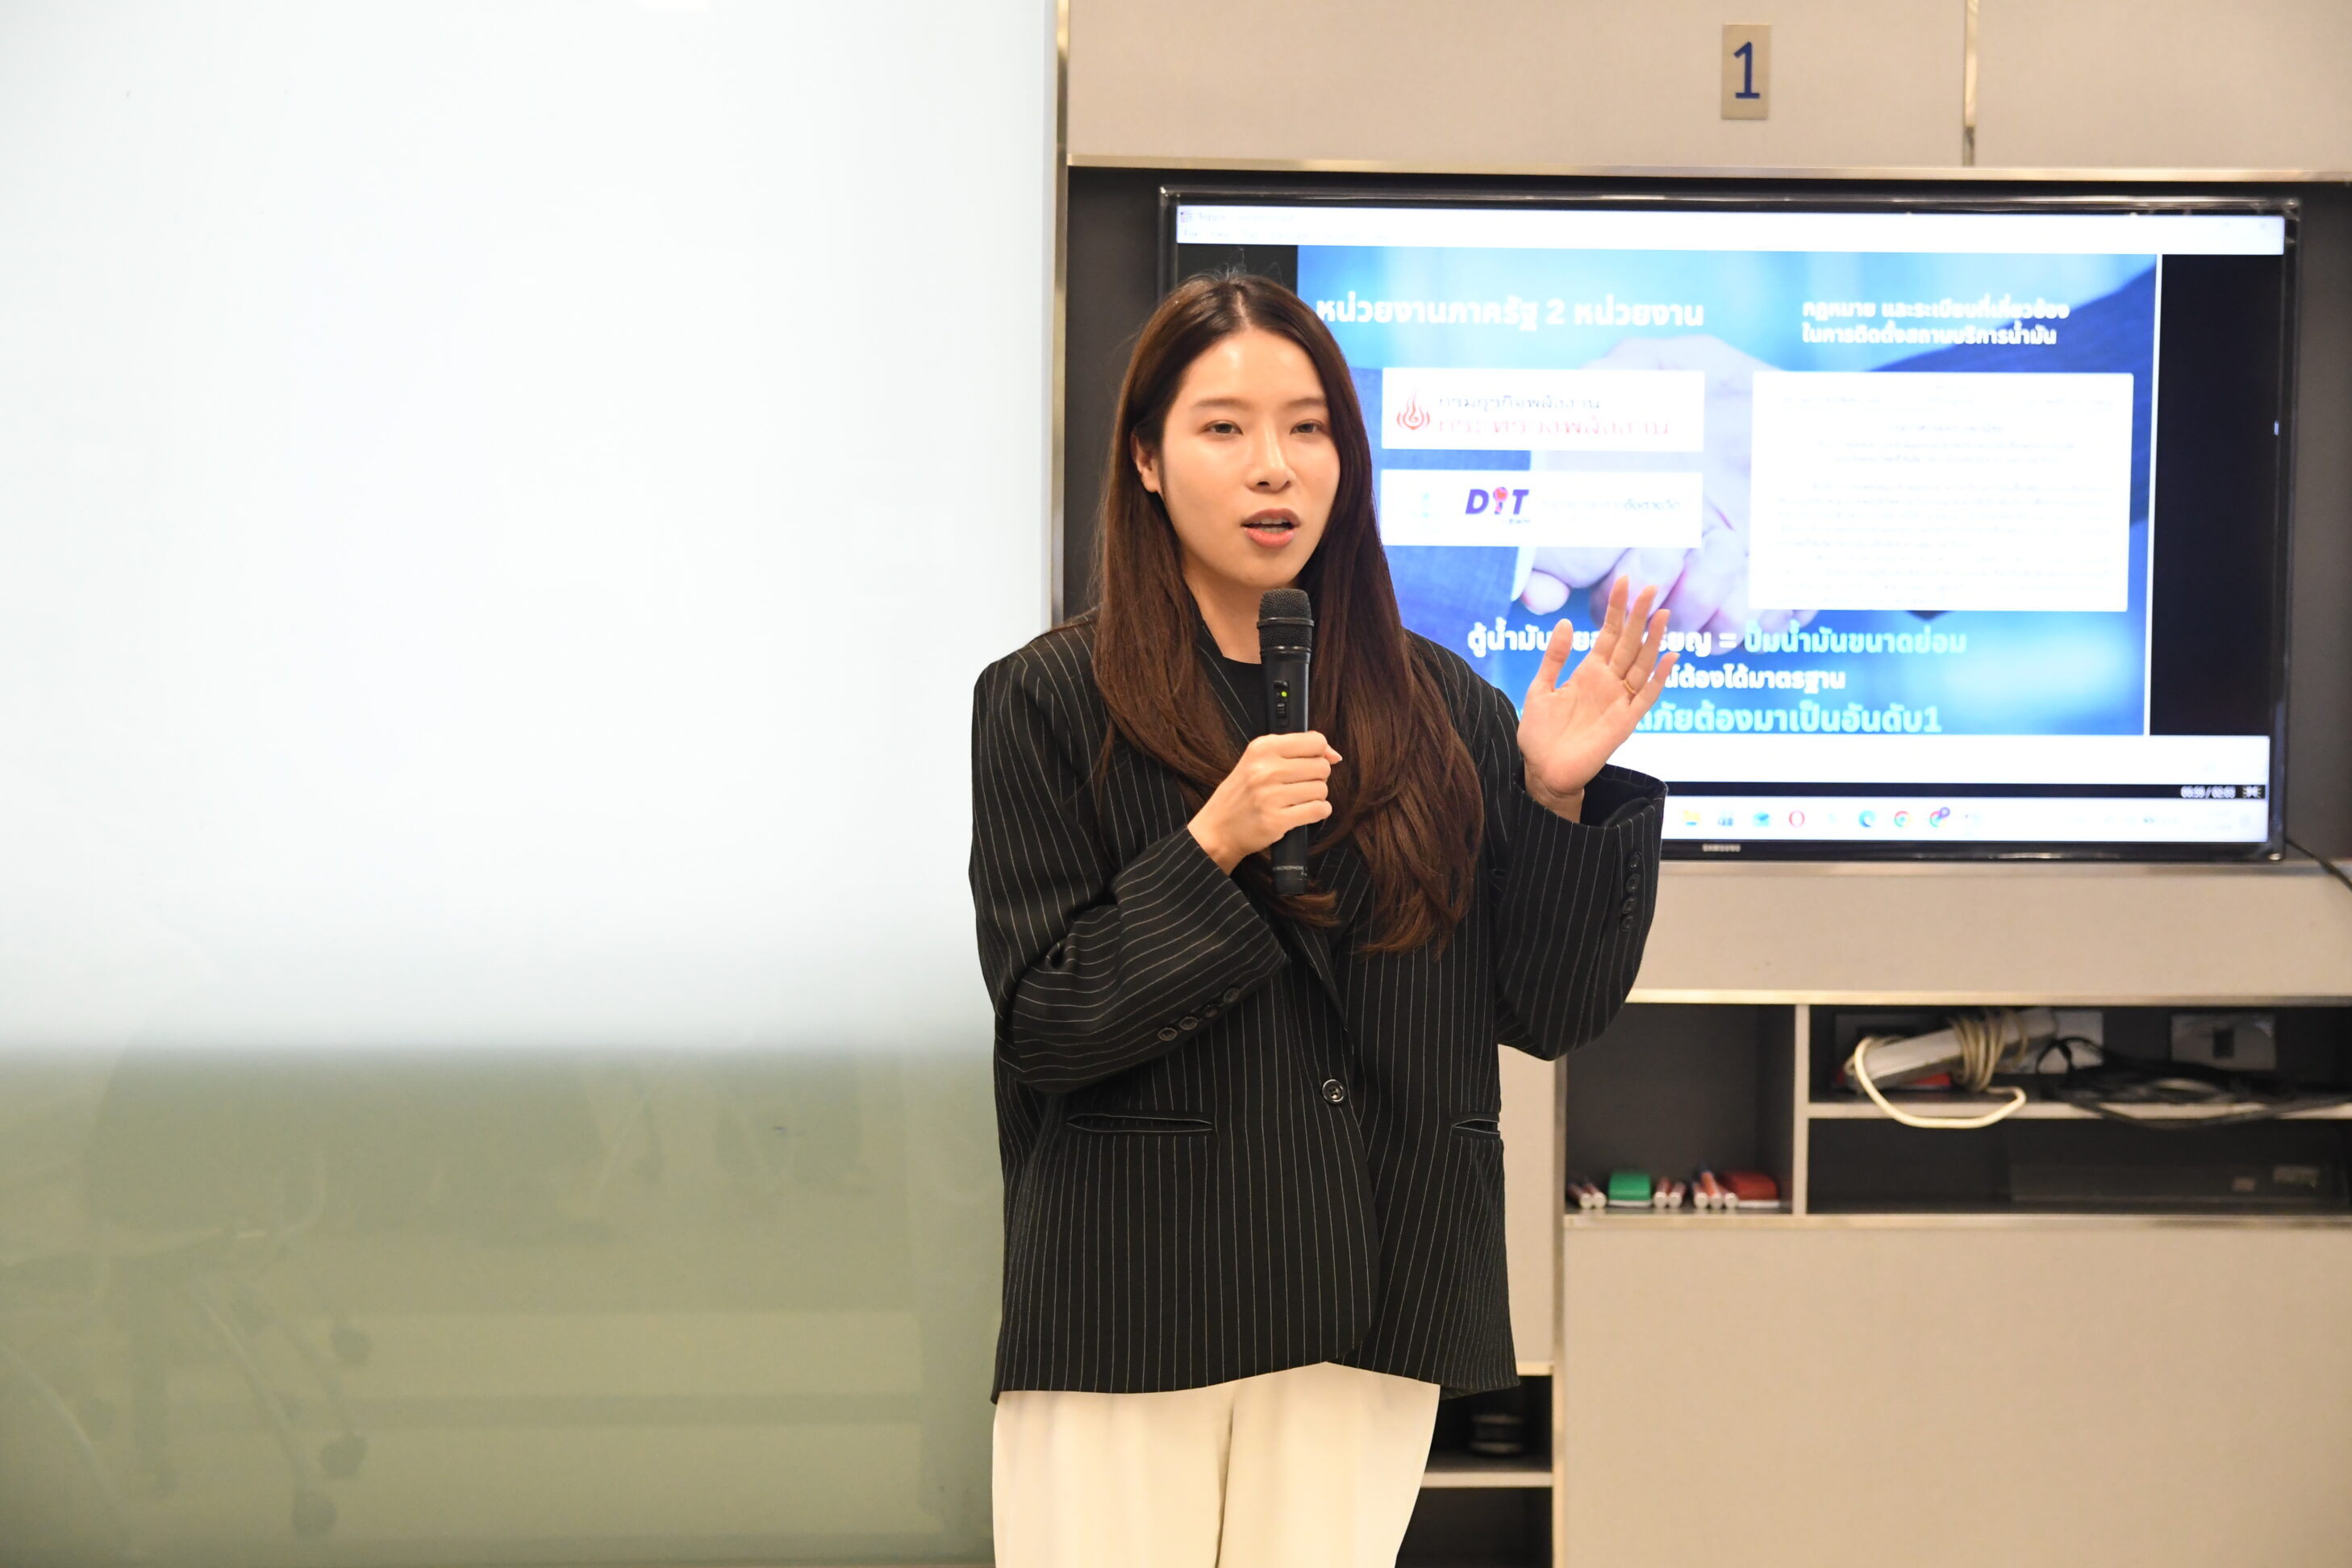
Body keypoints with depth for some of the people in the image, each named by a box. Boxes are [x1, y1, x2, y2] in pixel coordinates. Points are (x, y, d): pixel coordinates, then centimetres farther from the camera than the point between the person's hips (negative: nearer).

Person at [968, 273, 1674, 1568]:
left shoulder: (1444, 711, 5)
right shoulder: (1048, 703, -2)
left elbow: (1548, 1013, 4)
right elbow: (1041, 1025, -8)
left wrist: (1560, 799, -10)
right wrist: (1211, 851, -19)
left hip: (1372, 1310, 2)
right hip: (1129, 1307, -2)